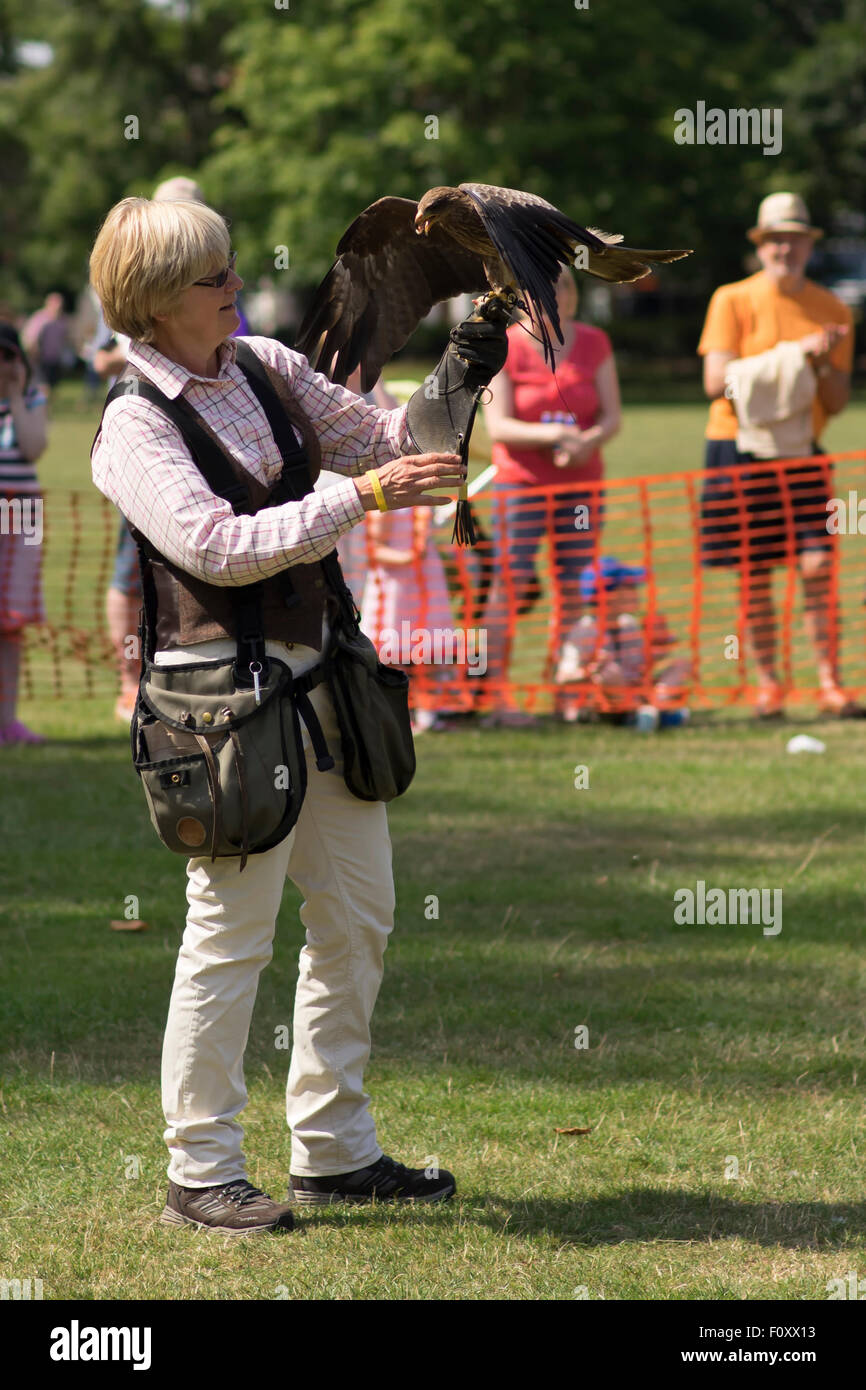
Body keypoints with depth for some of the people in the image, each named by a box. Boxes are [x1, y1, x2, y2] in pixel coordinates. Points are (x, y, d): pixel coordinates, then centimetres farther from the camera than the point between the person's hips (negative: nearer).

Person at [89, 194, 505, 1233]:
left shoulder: (265, 367, 9)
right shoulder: (134, 426, -12)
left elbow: (372, 439, 17)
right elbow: (218, 546, -23)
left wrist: (451, 386, -1)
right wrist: (359, 498, -25)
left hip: (320, 674, 8)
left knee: (358, 917, 12)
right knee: (231, 934, -4)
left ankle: (334, 1152, 23)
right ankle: (199, 1175, 7)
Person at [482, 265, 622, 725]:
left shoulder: (594, 344, 7)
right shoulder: (505, 349, -4)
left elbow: (612, 416, 4)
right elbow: (498, 425, -10)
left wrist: (589, 440, -18)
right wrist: (551, 434, -25)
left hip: (581, 481, 3)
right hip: (520, 481, -3)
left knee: (574, 588, 1)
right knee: (512, 583, -11)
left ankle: (568, 694, 9)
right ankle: (497, 695, -9)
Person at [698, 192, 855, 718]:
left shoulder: (833, 312, 7)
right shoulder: (732, 301, -1)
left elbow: (837, 403, 8)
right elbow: (717, 382, -12)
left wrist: (823, 362, -13)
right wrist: (793, 353, -16)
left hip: (802, 454, 2)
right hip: (740, 447, -2)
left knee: (818, 562, -10)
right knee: (755, 572, 1)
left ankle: (830, 680, -6)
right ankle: (768, 683, 11)